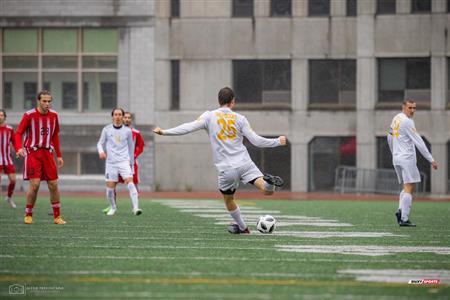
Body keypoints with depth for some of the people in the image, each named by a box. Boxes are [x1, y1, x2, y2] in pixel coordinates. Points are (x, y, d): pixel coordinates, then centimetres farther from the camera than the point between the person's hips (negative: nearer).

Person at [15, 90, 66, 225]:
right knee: (34, 184, -14)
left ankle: (57, 216, 9)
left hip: (47, 153, 4)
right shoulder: (29, 115, -8)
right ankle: (28, 215, 1)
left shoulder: (53, 115, 6)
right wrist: (19, 148, -23)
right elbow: (18, 133, -5)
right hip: (32, 153, -4)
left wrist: (59, 155, 13)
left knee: (53, 185, 1)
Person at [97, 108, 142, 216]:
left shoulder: (127, 131, 5)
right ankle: (113, 207, 26)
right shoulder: (107, 129, 4)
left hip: (124, 161, -1)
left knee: (130, 182, -20)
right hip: (111, 162, 1)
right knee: (110, 187, 0)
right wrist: (101, 151, -11)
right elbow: (100, 143, 11)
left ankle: (135, 208, -27)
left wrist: (131, 162, 18)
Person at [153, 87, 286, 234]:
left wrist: (164, 132, -5)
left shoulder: (209, 116, 2)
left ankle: (242, 227, 34)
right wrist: (277, 142, 16)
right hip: (245, 164, 0)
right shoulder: (239, 118, 5)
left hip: (226, 169, 0)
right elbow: (256, 140, 2)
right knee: (267, 191, -8)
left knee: (228, 200, 23)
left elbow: (189, 127, -10)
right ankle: (268, 182, -40)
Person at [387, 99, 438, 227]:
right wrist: (431, 160, -14)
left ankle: (400, 210, -3)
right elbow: (418, 142, -16)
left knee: (406, 187, 16)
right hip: (407, 158, -9)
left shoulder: (396, 119, 13)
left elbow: (390, 138, 24)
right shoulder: (407, 122, -14)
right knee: (409, 188, -6)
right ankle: (404, 219, -10)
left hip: (396, 158, 9)